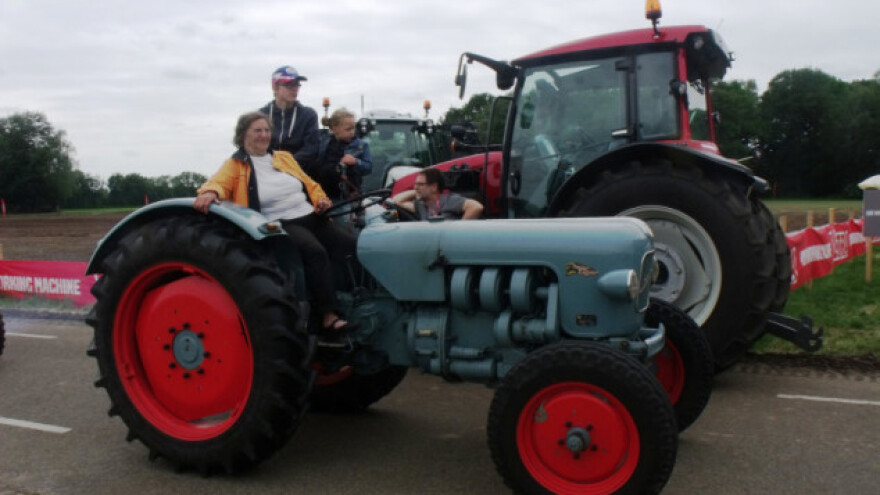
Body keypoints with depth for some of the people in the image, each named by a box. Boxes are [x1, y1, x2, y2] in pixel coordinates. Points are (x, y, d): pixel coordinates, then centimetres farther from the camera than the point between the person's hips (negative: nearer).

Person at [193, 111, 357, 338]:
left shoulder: (284, 157, 22)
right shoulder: (235, 165, 7)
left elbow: (309, 183, 24)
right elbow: (219, 182, -12)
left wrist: (320, 199, 2)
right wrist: (210, 193, -37)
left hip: (311, 216, 6)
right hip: (280, 224, -6)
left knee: (351, 247, -12)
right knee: (315, 252, -34)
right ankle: (329, 317, -35)